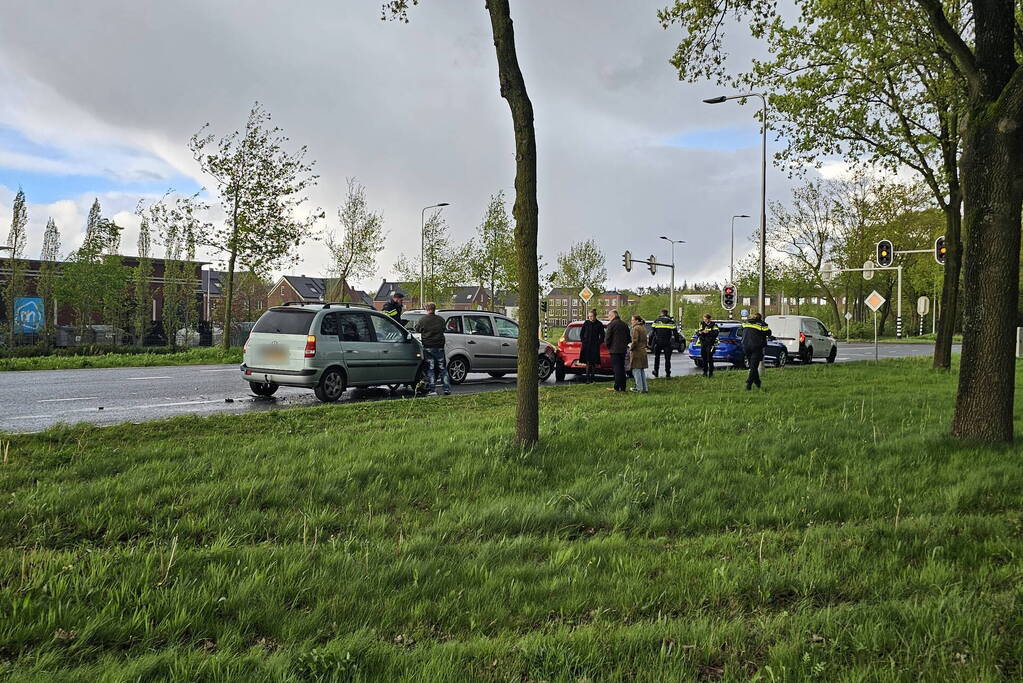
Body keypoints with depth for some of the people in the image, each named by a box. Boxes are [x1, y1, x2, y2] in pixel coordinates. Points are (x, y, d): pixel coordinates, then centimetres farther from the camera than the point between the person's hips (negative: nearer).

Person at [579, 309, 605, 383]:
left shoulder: (599, 324, 0)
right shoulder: (586, 323, 4)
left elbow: (602, 335, 5)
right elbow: (581, 334, 12)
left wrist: (599, 343, -3)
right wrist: (583, 341, 3)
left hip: (595, 346, -1)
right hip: (586, 346, 1)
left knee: (594, 362, 2)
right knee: (588, 362, -3)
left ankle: (591, 378, 10)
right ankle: (588, 378, -5)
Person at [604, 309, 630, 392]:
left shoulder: (612, 324, -10)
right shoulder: (624, 324, 13)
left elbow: (607, 336, -10)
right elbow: (628, 336, 19)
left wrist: (607, 345, 5)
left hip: (614, 349, -7)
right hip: (623, 349, 7)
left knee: (616, 368, -6)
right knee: (622, 368, 12)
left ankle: (617, 387, -7)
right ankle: (622, 387, 14)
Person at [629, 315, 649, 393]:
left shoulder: (636, 328, -14)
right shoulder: (643, 328, 14)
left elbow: (635, 341, -19)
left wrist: (630, 349, -8)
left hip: (637, 351, -9)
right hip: (643, 351, 9)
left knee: (636, 370, -4)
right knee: (642, 370, 13)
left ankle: (639, 388, -5)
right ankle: (644, 388, 15)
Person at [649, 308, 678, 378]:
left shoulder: (656, 320, 3)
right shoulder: (671, 321, 3)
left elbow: (652, 332, 0)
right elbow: (675, 332, 1)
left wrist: (650, 341, 5)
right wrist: (676, 340, 11)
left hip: (658, 342, 0)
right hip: (668, 342, 0)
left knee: (657, 357, 18)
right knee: (667, 358, 6)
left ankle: (656, 371, 17)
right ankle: (667, 373, 4)